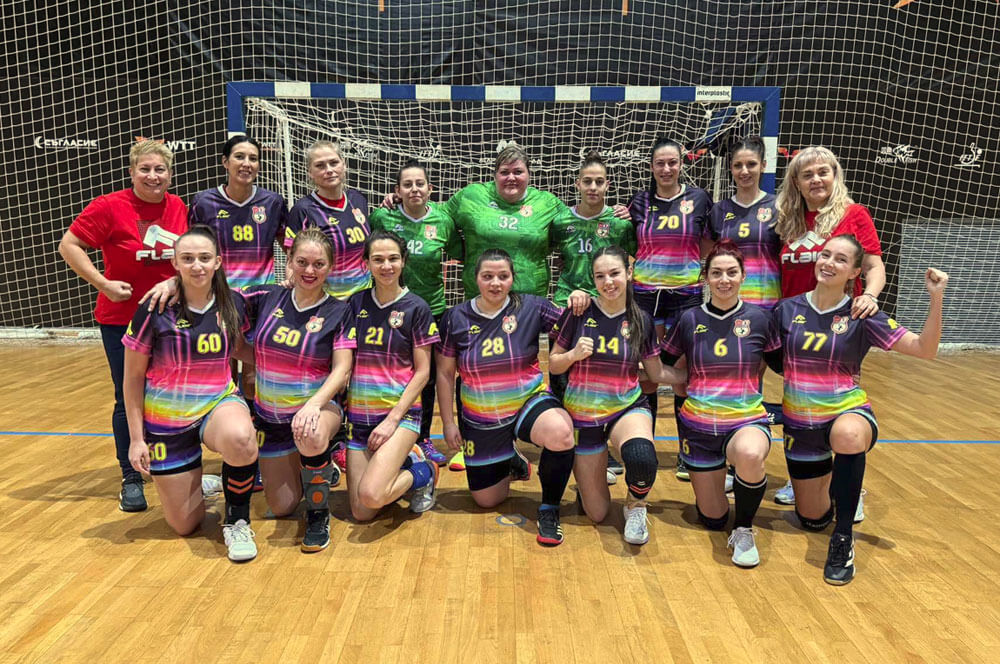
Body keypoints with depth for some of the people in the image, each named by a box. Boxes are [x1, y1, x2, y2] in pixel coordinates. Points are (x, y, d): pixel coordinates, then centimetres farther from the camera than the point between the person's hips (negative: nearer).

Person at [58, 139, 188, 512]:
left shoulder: (180, 209, 0)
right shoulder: (110, 207, -12)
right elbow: (69, 246, -8)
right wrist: (103, 284, -16)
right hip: (122, 319, -3)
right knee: (129, 399, 5)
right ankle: (131, 479, 20)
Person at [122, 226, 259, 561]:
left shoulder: (232, 305, -6)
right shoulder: (155, 310, -13)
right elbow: (133, 378, -3)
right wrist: (136, 437, -4)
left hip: (219, 402, 1)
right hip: (167, 419, 0)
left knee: (240, 438, -39)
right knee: (184, 526, 6)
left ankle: (237, 520, -11)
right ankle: (195, 482, 42)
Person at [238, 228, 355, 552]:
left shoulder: (338, 312, -11)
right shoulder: (267, 298, -5)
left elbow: (342, 369, -17)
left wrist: (314, 404, -32)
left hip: (319, 405, -3)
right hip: (270, 416, 3)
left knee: (311, 436, -40)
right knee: (281, 507, 8)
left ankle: (319, 514, -13)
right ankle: (323, 471, 41)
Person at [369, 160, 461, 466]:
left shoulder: (443, 220, -6)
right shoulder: (382, 216, -9)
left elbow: (460, 254, 6)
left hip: (432, 308, 1)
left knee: (428, 378, 13)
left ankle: (424, 439, 32)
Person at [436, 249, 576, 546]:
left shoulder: (531, 307, -8)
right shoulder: (455, 317, -5)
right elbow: (445, 373, 2)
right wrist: (448, 422, 1)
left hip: (529, 402, -2)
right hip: (480, 419, 2)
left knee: (559, 433, -38)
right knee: (486, 500, 11)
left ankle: (549, 509, -12)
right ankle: (511, 463, 45)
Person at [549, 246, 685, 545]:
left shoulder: (641, 320, -3)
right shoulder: (579, 313, -7)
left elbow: (658, 373, 7)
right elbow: (553, 364, 0)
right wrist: (573, 355, -19)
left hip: (628, 409, 0)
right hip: (582, 415, 0)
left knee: (641, 456, -38)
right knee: (596, 514, 6)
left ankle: (636, 506, -4)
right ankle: (593, 470, 41)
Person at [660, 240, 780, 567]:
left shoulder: (759, 318, -3)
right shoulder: (690, 320, -2)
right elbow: (661, 365, 10)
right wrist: (684, 385, -2)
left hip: (747, 420, -1)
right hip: (698, 424, 2)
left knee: (750, 454, -40)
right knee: (713, 520, 7)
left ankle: (744, 530, -12)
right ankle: (717, 478, 42)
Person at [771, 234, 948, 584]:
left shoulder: (862, 315, -8)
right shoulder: (787, 309, -4)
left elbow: (925, 349, -14)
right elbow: (772, 361, 7)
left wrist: (936, 297, -24)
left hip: (848, 411, -2)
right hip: (800, 423, 3)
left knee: (848, 436, -43)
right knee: (813, 519, 14)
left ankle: (843, 538, -25)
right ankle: (827, 476, 51)